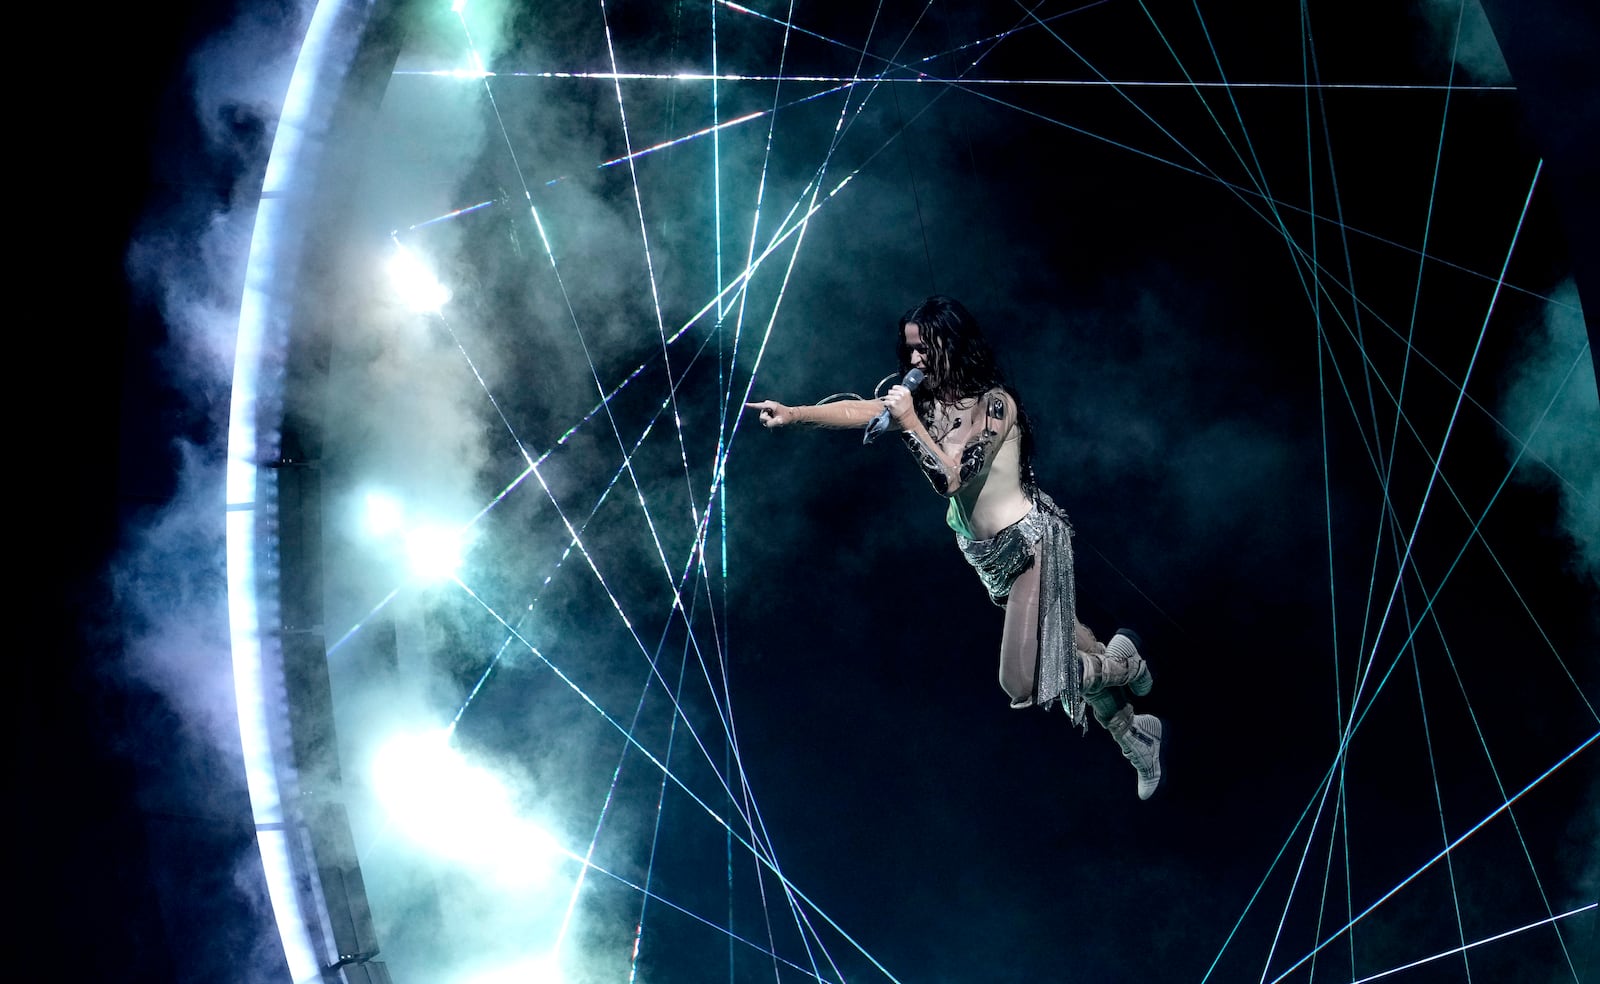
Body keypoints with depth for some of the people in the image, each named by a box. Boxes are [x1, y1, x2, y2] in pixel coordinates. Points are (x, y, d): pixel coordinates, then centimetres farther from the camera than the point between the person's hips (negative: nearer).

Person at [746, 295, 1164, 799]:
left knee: (1022, 681, -10)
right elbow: (862, 409, -9)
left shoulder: (994, 403, -20)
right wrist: (795, 413, -20)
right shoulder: (930, 398, 1)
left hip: (1029, 541, -8)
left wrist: (909, 423, -26)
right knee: (1058, 651, 17)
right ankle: (1137, 737, 35)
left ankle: (1125, 664, 14)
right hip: (991, 550, 8)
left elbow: (950, 477, -26)